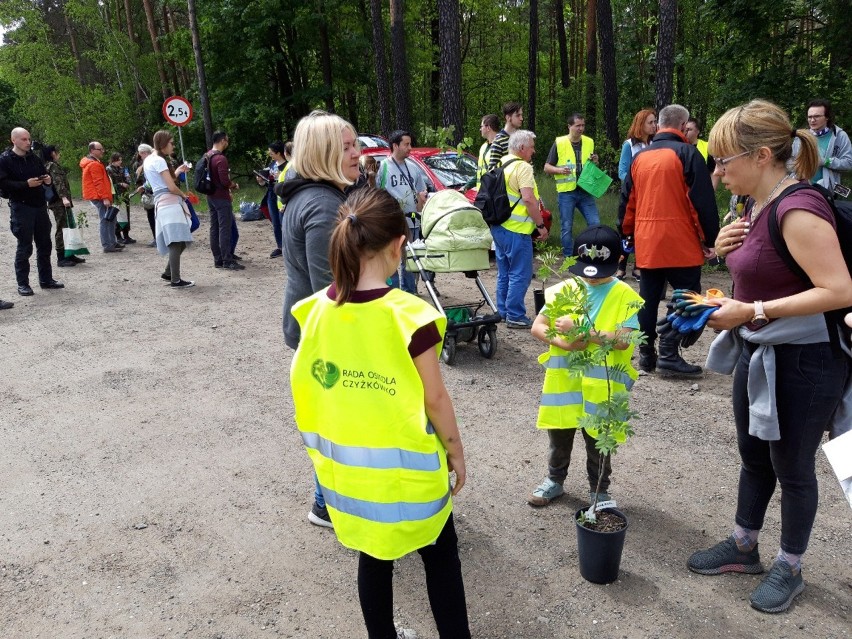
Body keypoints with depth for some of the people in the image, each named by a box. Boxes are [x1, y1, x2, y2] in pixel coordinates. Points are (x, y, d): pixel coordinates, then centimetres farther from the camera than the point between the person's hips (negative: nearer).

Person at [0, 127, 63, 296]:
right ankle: (22, 284, 7)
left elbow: (44, 174, 23)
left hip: (39, 205, 6)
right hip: (21, 207, -6)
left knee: (45, 244, 11)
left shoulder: (34, 157, 12)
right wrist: (26, 184, -23)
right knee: (24, 247, -3)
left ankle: (46, 279, 22)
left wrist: (48, 180, 0)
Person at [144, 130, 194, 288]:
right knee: (177, 241, -13)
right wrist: (183, 194, 4)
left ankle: (168, 273, 18)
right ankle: (176, 280, -14)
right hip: (169, 203, -10)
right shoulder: (159, 161, -9)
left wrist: (177, 172, 20)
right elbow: (172, 187, -15)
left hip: (162, 203, 10)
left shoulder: (148, 160, 21)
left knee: (180, 241, 13)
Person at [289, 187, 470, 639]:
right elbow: (434, 398, -14)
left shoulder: (316, 311, -8)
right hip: (404, 467, -4)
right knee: (440, 556, 18)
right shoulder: (409, 315, -23)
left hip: (347, 465, 5)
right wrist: (455, 450, 1)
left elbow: (309, 387, 2)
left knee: (373, 558, 22)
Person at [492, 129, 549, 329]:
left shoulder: (500, 164, 14)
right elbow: (528, 199, -22)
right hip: (516, 230, -9)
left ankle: (503, 311, 24)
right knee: (520, 274, -3)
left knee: (504, 273, 17)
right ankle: (515, 316, 0)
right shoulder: (523, 167, -14)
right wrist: (541, 225, -15)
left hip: (499, 226, 9)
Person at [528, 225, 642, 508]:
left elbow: (622, 340, -20)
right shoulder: (564, 289, -1)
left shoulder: (625, 296, -9)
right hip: (563, 380, 3)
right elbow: (537, 327, -2)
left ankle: (599, 490, 33)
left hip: (601, 384, -2)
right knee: (559, 436, 18)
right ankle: (555, 480, 38)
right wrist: (561, 341, -20)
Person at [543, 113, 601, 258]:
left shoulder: (589, 142, 8)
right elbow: (547, 167, -1)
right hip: (566, 192, -3)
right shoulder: (559, 143, -4)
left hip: (585, 191, 3)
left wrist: (594, 162, -3)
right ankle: (568, 259, 16)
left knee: (595, 223, 0)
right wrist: (559, 170, -21)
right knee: (567, 228, 4)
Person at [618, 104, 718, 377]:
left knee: (648, 298, 12)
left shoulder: (640, 157, 11)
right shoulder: (687, 153, -6)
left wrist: (626, 233, 24)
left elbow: (627, 200, 15)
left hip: (646, 243, 6)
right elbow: (703, 200, -9)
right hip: (680, 244, -6)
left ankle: (646, 354, 17)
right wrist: (710, 238, -3)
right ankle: (669, 354, -4)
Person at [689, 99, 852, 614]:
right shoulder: (760, 205, 4)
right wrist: (727, 249, -3)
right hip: (757, 355, 9)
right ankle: (743, 548, 41)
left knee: (792, 469, 10)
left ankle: (790, 569, 33)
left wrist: (751, 311, -27)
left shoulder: (798, 210, -24)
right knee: (754, 459, 22)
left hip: (802, 364, -9)